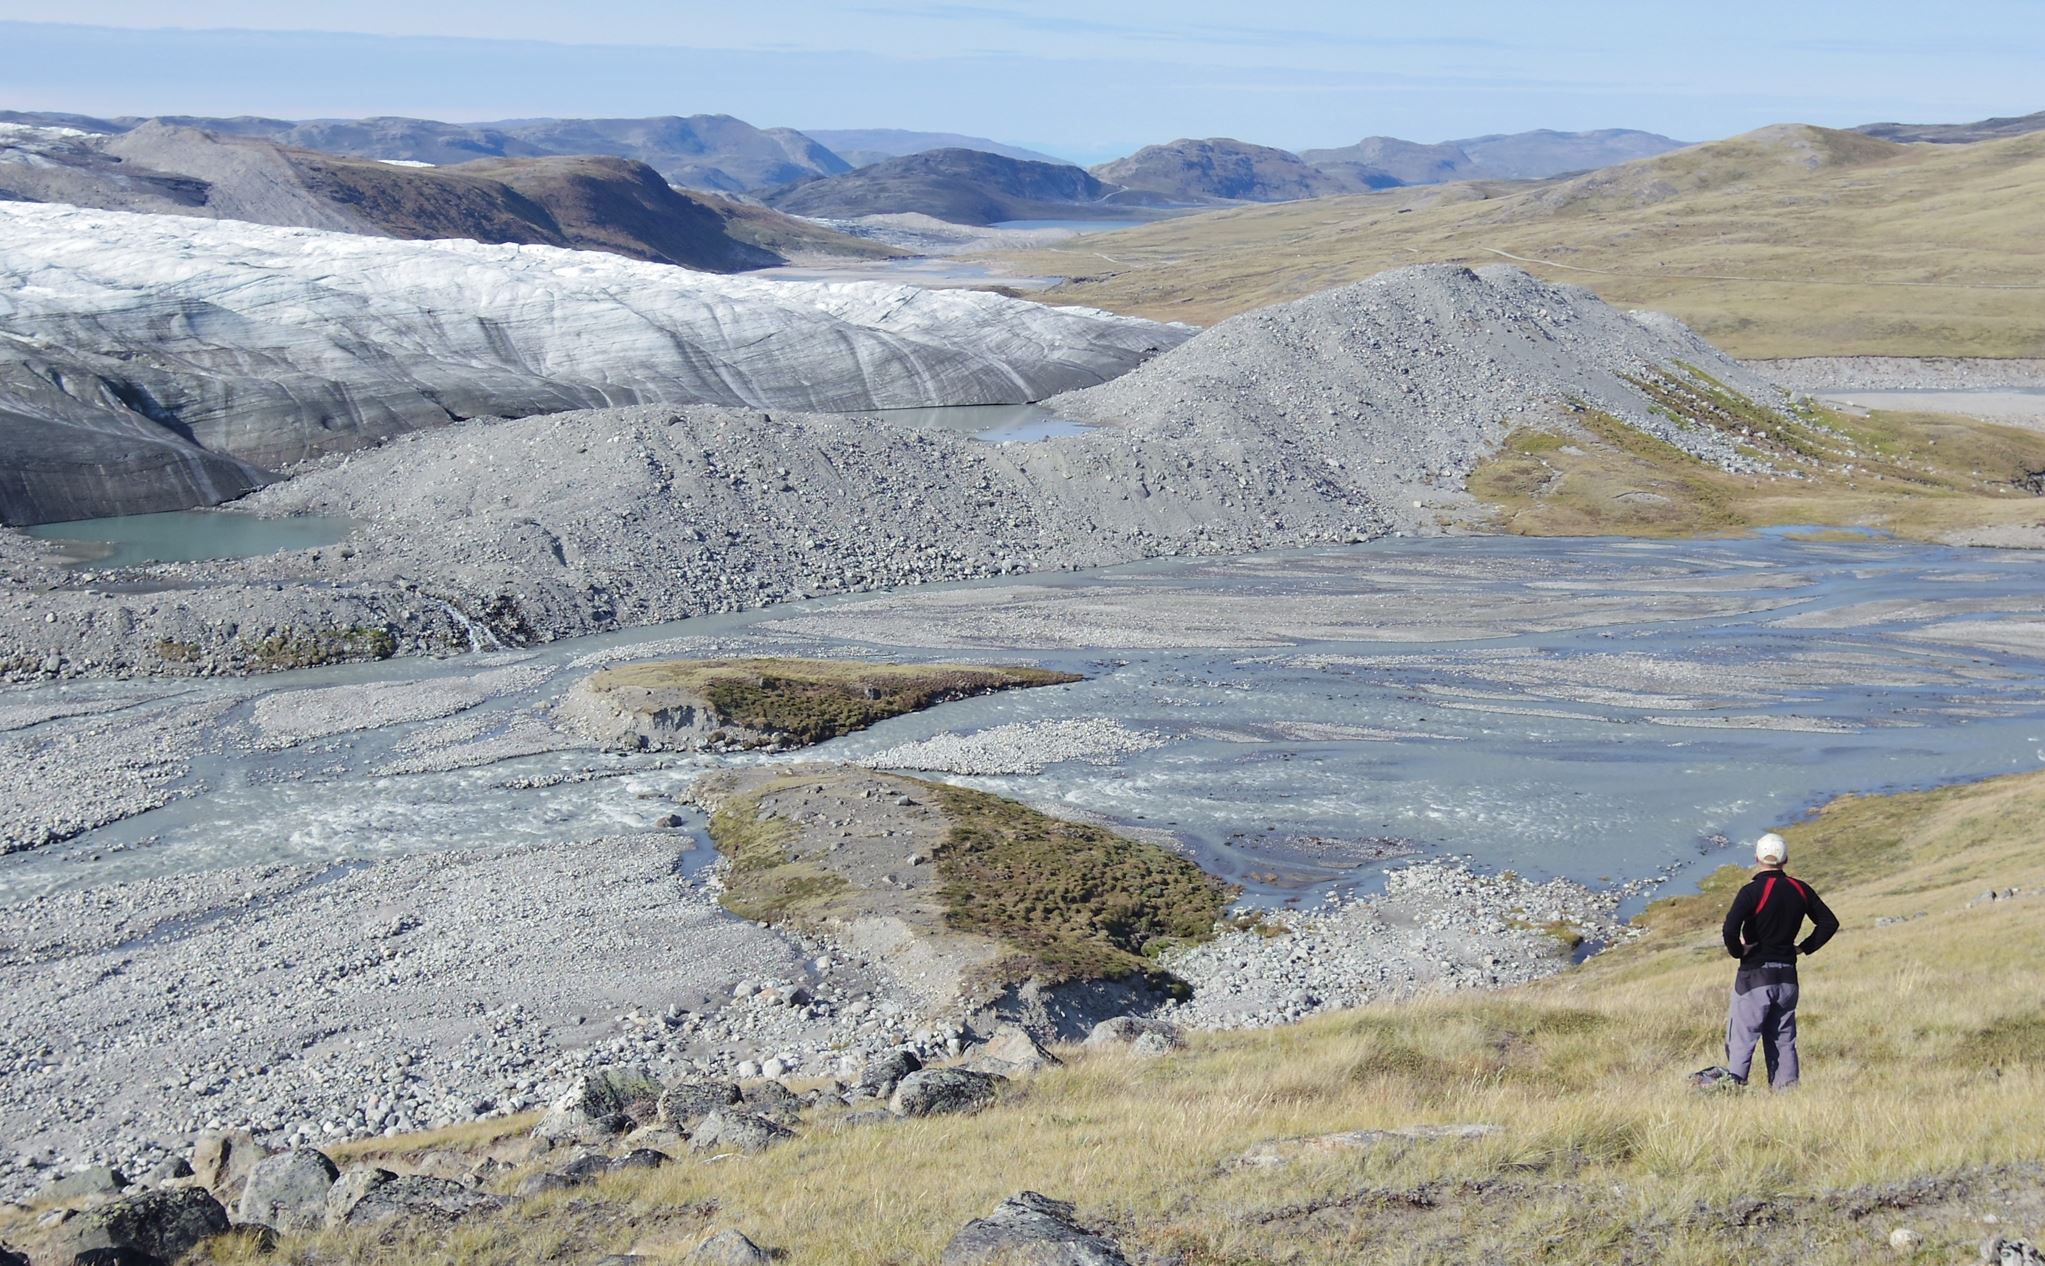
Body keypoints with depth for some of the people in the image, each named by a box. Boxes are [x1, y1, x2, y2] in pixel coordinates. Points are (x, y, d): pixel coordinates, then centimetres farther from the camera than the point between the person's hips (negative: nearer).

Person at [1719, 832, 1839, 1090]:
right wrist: (1804, 948, 14)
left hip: (1754, 976, -5)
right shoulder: (1800, 890, 4)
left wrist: (1737, 951, -8)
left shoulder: (1753, 891, -14)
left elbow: (1730, 928, -26)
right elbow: (1829, 923, 12)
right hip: (1788, 976, 5)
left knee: (1741, 1040, -2)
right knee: (1783, 1040, 12)